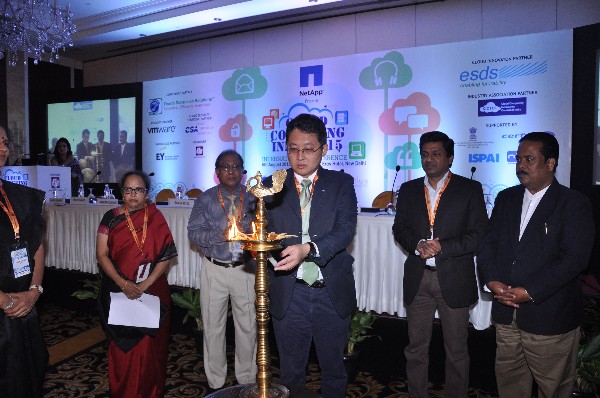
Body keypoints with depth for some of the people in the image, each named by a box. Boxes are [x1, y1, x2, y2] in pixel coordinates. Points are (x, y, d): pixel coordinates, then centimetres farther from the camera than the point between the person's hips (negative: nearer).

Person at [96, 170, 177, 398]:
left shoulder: (155, 218, -1)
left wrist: (146, 284, -13)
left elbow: (167, 255, -4)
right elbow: (101, 254, -2)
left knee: (149, 345, 5)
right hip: (119, 291, 1)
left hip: (152, 292, 0)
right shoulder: (111, 218, 1)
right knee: (122, 345, 7)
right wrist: (123, 284, -14)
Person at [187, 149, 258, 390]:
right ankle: (215, 382, 30)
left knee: (247, 327, 9)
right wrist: (221, 235, -20)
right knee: (213, 327, 11)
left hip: (244, 269, 0)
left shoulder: (253, 199, 2)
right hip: (214, 269, 0)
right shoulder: (206, 199, 1)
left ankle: (247, 380, 30)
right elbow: (193, 233, -5)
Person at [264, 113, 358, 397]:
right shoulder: (273, 186, 2)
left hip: (332, 293, 0)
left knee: (334, 369, 20)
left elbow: (346, 229, -14)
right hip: (288, 295, 1)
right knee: (291, 373, 19)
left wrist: (308, 248, -31)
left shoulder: (341, 183, -1)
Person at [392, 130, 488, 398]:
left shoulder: (470, 189, -1)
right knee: (416, 348, 13)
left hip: (454, 280, -2)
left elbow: (479, 235, -7)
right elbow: (399, 228, 7)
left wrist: (440, 247, -17)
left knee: (456, 350, 11)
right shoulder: (408, 190, 9)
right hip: (417, 279, 3)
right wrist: (418, 245, -13)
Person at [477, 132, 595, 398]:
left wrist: (530, 292, -19)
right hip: (506, 313, 5)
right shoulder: (506, 198, 10)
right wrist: (492, 281, -9)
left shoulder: (574, 204, -6)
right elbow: (487, 243, 7)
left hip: (549, 317, -4)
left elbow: (575, 258, -15)